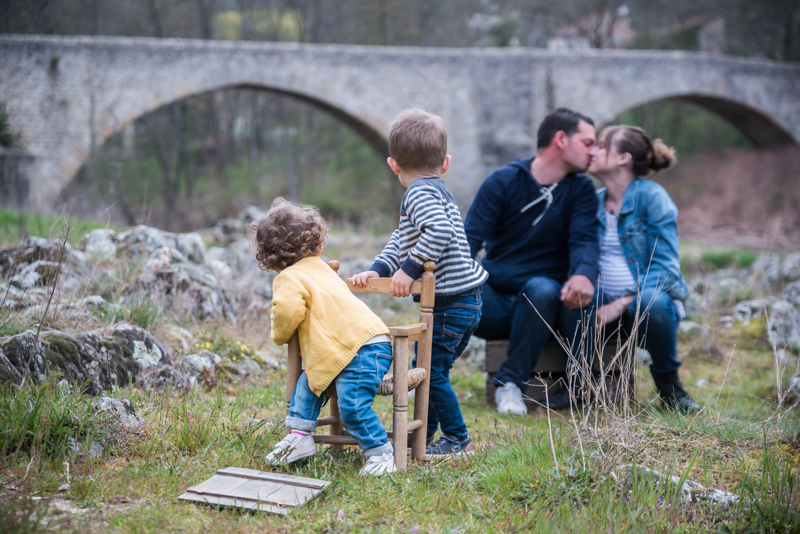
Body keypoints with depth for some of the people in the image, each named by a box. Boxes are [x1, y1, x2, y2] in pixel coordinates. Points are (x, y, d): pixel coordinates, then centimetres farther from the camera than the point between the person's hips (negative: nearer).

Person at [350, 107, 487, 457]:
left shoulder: (419, 193, -15)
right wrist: (378, 269, 3)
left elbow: (439, 231, -33)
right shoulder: (436, 192, 17)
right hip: (466, 300, 10)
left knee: (431, 370, -3)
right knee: (429, 367, 17)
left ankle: (458, 440, 6)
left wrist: (409, 269, -26)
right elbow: (402, 242, 16)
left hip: (451, 303, -10)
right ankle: (426, 433, 27)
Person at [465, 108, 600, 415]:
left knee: (542, 288, -36)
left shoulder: (581, 190, 7)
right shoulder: (502, 182, 2)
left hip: (541, 302, 1)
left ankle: (511, 382, -24)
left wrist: (584, 274, -35)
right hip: (496, 303, 0)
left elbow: (584, 240, -10)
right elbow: (470, 240, -7)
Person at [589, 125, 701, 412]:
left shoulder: (652, 196, -8)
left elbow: (666, 266, -14)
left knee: (652, 300, -39)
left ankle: (668, 383, -10)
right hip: (607, 303, 3)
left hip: (649, 302, -3)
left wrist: (621, 304, -25)